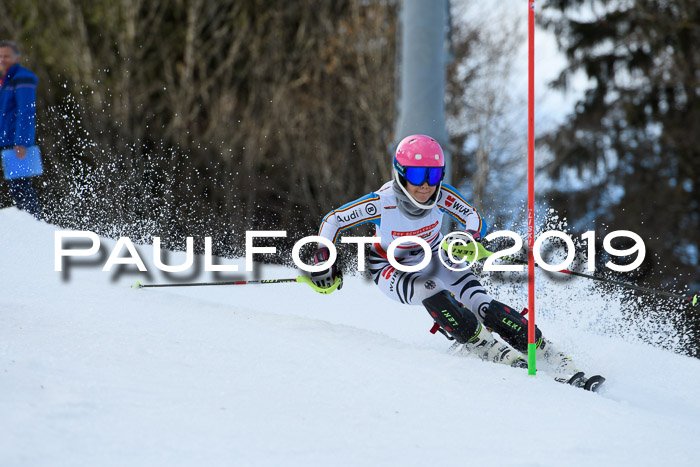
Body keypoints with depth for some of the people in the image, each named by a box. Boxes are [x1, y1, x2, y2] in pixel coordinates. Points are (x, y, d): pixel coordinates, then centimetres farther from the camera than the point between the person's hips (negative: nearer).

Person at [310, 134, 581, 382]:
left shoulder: (442, 196, -25)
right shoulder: (381, 203, -30)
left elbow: (475, 219, -19)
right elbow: (333, 221, -18)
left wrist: (467, 239, -42)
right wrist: (323, 264, -26)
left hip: (433, 258, 2)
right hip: (392, 269, -2)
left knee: (483, 306, -19)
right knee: (430, 291, -36)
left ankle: (545, 353, -15)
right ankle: (483, 347, -24)